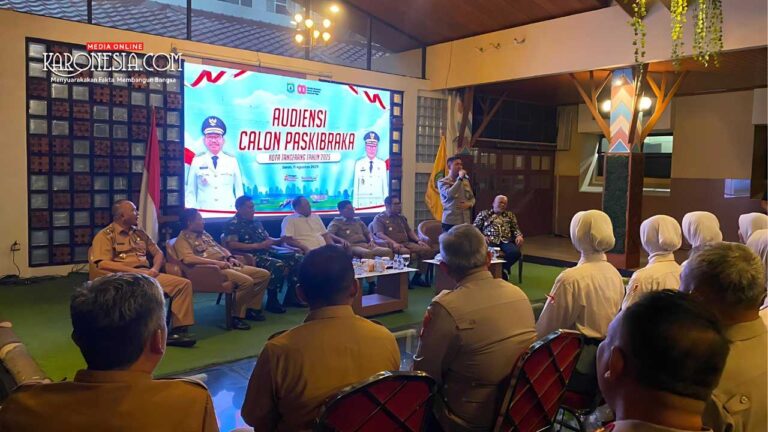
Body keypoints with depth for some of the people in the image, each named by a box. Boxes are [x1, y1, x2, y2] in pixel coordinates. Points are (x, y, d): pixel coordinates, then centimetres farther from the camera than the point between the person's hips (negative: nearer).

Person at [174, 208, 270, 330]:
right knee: (247, 281, -31)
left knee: (264, 274, 2)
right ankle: (236, 315, -14)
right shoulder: (183, 239, -5)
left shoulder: (204, 234, 22)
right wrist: (216, 262, -23)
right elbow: (188, 259, -23)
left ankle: (251, 308, 10)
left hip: (227, 266, 9)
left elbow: (220, 248, 28)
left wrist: (230, 257, 6)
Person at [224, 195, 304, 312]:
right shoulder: (233, 224, -3)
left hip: (268, 251, 8)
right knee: (278, 265, -34)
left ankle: (291, 296, -1)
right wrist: (258, 246, -20)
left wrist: (280, 240, 4)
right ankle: (272, 302, -18)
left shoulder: (256, 222, 21)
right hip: (252, 256, -8)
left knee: (297, 258, -5)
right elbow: (232, 245, -17)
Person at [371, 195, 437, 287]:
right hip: (392, 245, -7)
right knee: (407, 253, -38)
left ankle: (417, 277, -8)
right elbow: (379, 234, -9)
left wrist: (418, 240, 8)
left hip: (407, 243, 7)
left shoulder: (401, 218, 28)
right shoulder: (379, 218, 5)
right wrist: (393, 243, -23)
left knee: (427, 249, -17)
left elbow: (409, 231, 28)